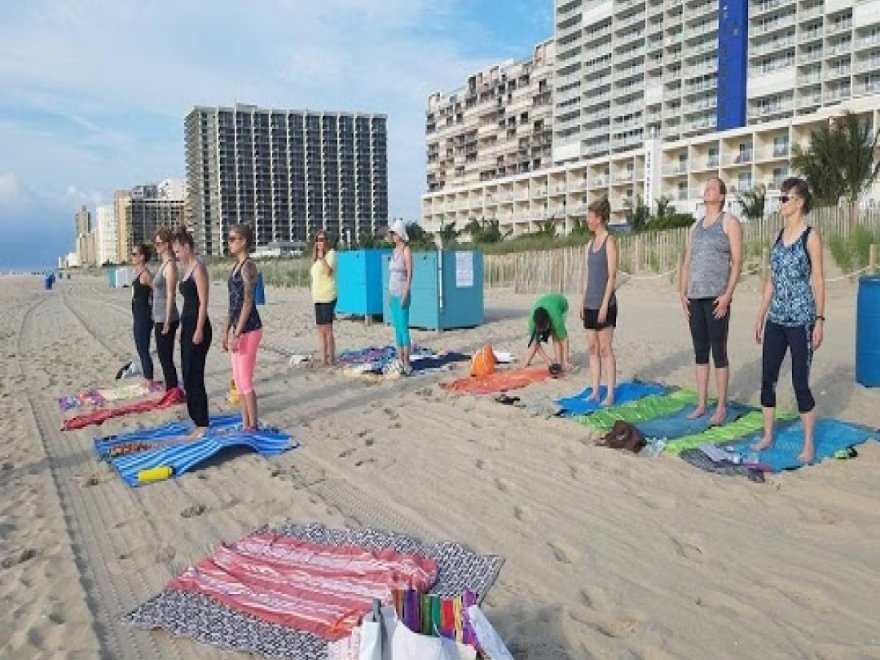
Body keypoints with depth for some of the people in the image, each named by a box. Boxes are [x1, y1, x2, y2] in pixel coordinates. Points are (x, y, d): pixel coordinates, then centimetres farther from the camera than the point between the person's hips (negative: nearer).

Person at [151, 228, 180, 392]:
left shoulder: (170, 265, -14)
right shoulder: (163, 264, 14)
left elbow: (170, 295, -18)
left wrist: (167, 322, -19)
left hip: (166, 319, -9)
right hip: (159, 318, 9)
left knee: (166, 359, -3)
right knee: (164, 358, 13)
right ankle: (170, 390, 20)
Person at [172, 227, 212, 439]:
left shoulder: (199, 268, -12)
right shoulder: (187, 269, 16)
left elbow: (203, 302, -17)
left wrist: (199, 331, -20)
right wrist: (182, 328, 18)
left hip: (197, 326, -10)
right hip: (187, 325, 10)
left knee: (194, 376, -6)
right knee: (188, 374, 12)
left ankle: (202, 424, 1)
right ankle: (196, 419, 20)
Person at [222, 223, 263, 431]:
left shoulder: (248, 266, -12)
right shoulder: (236, 266, 15)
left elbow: (247, 302, -18)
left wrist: (237, 334, -19)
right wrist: (226, 331, 17)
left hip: (249, 329, -9)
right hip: (238, 329, 9)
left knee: (245, 381, -4)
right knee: (238, 381, 12)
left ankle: (252, 426, 6)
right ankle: (245, 424, 20)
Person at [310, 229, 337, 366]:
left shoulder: (331, 253, -3)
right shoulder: (316, 257, 20)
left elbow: (328, 271, -18)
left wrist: (321, 256, -15)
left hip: (328, 296, -8)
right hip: (318, 297, 8)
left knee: (327, 328, -9)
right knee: (320, 329, 8)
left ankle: (331, 358, -4)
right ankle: (323, 359, 12)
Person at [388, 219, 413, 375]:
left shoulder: (406, 250, -7)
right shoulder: (394, 251, 17)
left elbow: (410, 273, -13)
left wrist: (405, 294, -19)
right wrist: (390, 294, 16)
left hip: (402, 295, -8)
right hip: (393, 295, 8)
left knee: (403, 328, -9)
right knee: (397, 329, 9)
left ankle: (406, 364, -8)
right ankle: (399, 361, 14)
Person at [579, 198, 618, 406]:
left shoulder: (609, 242, -8)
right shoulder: (589, 245, 13)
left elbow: (612, 276, -12)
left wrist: (604, 305, -16)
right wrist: (582, 303, 11)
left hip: (604, 304, -7)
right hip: (590, 304, 7)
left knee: (605, 349, -4)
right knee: (592, 349, 8)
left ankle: (610, 394, 2)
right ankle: (595, 391, 13)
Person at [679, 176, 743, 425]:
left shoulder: (729, 222, 0)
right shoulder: (695, 226, 18)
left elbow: (737, 262, -6)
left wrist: (727, 295, -15)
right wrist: (683, 293, 8)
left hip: (716, 298, -6)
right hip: (695, 297, 6)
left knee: (719, 352, -3)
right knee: (700, 352, 8)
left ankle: (721, 407, 3)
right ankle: (701, 403, 15)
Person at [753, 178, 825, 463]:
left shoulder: (810, 236, -7)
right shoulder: (779, 235, 10)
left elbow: (818, 279, -8)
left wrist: (820, 320, -12)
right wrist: (761, 315, 14)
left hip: (800, 321, -6)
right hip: (776, 320, 6)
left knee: (800, 383, -1)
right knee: (767, 379, 8)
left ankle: (809, 444, 13)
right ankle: (767, 435, 21)